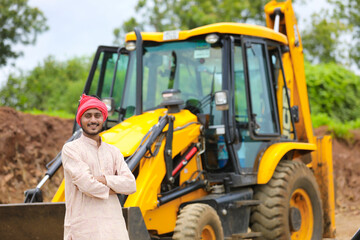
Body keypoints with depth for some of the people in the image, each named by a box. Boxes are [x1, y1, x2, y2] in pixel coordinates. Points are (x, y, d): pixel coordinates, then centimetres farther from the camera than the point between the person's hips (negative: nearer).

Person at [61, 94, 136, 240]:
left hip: (114, 227, 5)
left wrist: (104, 179, -10)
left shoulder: (113, 151, 17)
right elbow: (85, 184, -13)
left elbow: (131, 185, 4)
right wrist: (113, 189, 1)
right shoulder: (70, 149, 0)